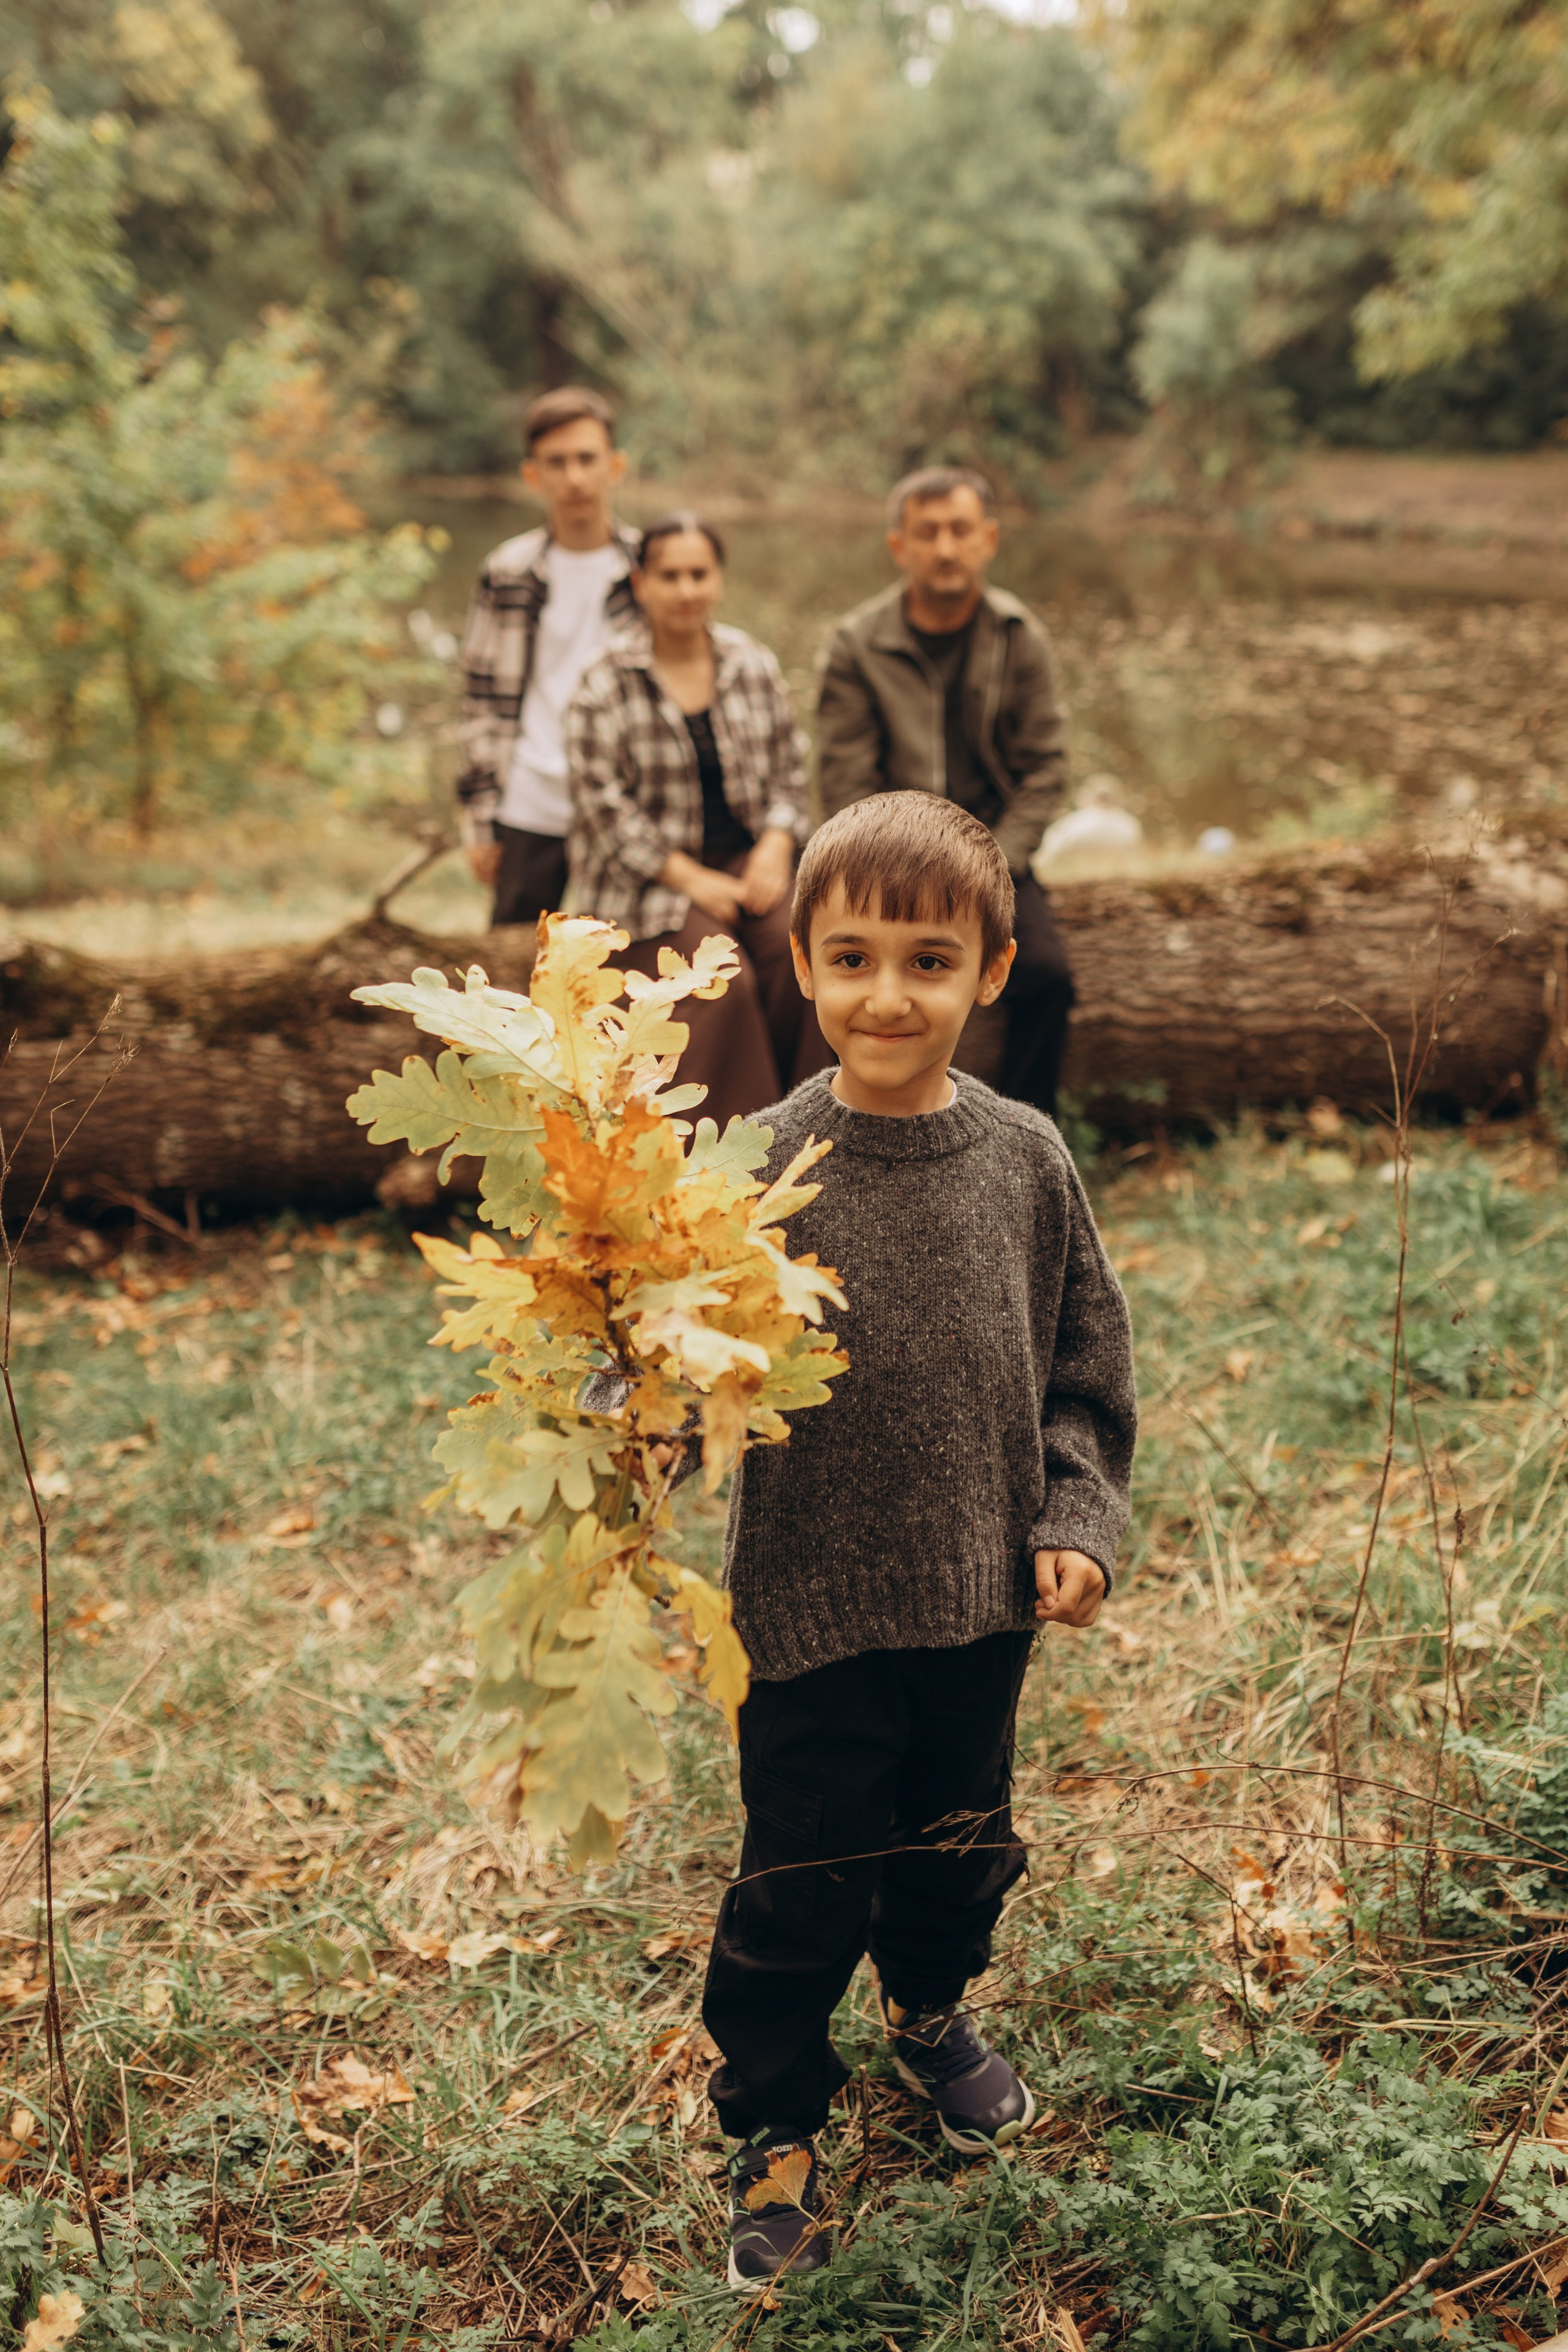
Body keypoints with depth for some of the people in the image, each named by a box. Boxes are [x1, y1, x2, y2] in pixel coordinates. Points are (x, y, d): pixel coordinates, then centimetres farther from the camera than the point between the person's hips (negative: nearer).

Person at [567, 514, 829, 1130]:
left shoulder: (754, 664, 10)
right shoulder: (607, 685, -5)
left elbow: (788, 766, 14)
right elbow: (604, 803, -9)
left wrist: (776, 844, -6)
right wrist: (691, 879, -15)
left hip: (747, 856, 4)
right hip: (650, 877, -4)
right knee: (723, 981, -29)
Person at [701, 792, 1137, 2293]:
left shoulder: (1024, 1160, -6)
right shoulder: (768, 1170, -17)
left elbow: (1084, 1364, 5)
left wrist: (1075, 1519, -1)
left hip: (981, 1601, 4)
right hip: (810, 1605, -3)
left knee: (960, 1844, 24)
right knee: (802, 1888, 9)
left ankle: (930, 2011, 55)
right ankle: (771, 2135, 33)